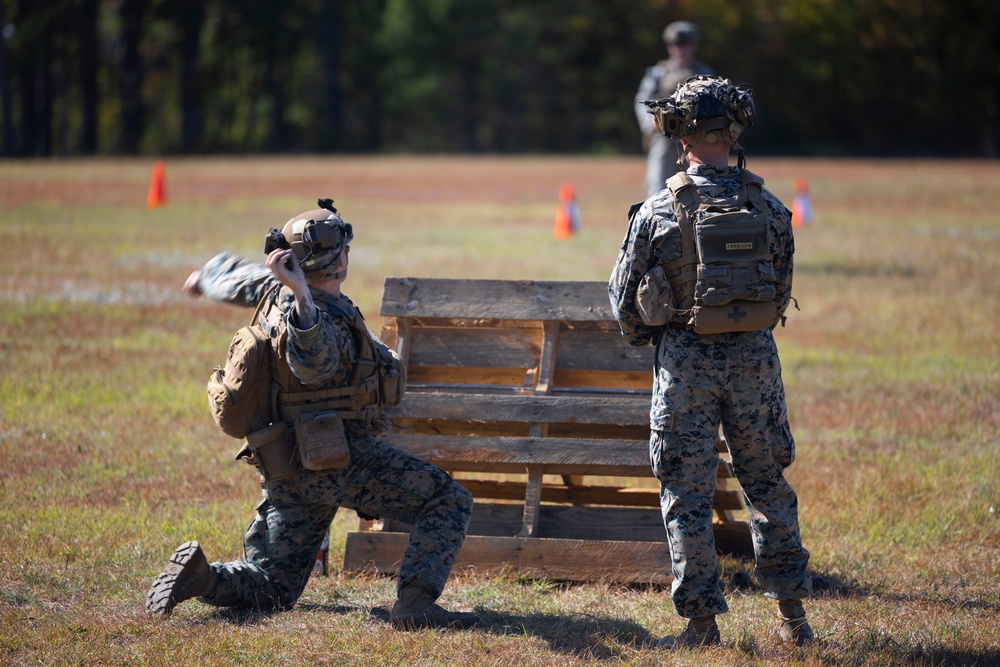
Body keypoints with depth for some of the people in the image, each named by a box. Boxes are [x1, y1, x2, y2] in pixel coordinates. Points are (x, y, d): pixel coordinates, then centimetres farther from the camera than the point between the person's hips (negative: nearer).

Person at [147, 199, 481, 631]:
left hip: (285, 473, 9)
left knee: (273, 590, 15)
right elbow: (312, 360, -47)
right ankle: (414, 604, -24)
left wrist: (206, 278, 47)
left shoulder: (273, 288, 2)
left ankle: (199, 575, -11)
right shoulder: (327, 326, -23)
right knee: (449, 501, -9)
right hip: (338, 461, -9)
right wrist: (302, 297, -60)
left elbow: (234, 278, 24)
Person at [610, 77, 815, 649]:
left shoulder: (658, 212, -7)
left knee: (688, 495, 5)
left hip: (687, 363, -2)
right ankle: (793, 615, 16)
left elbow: (625, 300, 0)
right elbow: (781, 295, 9)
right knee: (769, 485, 14)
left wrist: (652, 339, 19)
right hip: (755, 357, 2)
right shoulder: (768, 208, -1)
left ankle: (703, 624, 4)